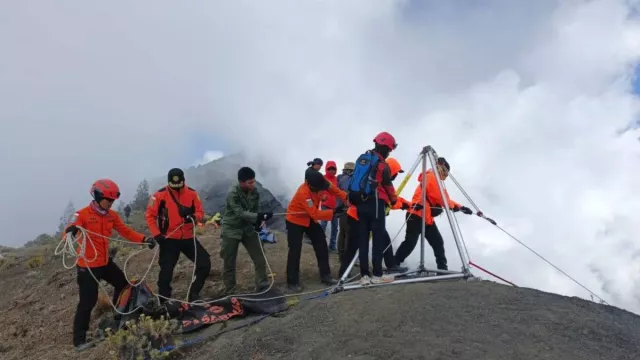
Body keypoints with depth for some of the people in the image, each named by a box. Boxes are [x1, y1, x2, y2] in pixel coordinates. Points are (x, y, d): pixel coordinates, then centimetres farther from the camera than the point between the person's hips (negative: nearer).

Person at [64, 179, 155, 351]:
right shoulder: (83, 214, -16)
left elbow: (126, 231, 5)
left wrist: (144, 239, -8)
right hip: (87, 266, -7)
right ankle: (79, 340, 8)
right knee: (88, 302, -4)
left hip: (106, 262, 7)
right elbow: (67, 232, -27)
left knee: (123, 285, 19)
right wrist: (71, 230, -52)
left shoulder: (112, 215, 3)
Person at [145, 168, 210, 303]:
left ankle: (193, 294, 15)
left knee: (205, 264, -1)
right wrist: (156, 234, -12)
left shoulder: (192, 193, -2)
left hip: (188, 238, 3)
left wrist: (194, 217, -21)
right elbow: (150, 215, -4)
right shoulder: (160, 195, -9)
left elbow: (200, 212, 2)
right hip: (169, 240, -3)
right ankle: (164, 303, 16)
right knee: (166, 272, 0)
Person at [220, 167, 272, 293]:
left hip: (248, 228, 5)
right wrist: (259, 216, -44)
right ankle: (230, 291, 18)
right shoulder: (233, 194, -25)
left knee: (260, 259, 1)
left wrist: (257, 222, -10)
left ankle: (262, 286, 14)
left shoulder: (254, 191, -6)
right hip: (232, 230, -5)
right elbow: (240, 213, -33)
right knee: (229, 263, 2)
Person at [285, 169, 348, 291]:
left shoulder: (320, 182, -20)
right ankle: (292, 283, 0)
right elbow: (315, 214, -37)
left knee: (321, 245, 8)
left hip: (310, 219, 8)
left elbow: (333, 189, -9)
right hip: (295, 220, -7)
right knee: (295, 250, -9)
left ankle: (325, 275, 20)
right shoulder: (303, 193, -39)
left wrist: (347, 197, -24)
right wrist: (333, 212, -38)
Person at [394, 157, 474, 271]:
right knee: (410, 242, -10)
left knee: (438, 242, 6)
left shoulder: (435, 180, 22)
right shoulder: (431, 177, -9)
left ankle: (442, 268, 11)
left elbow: (444, 198, 20)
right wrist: (454, 206, -2)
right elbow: (440, 197, -15)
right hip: (416, 216, -10)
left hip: (427, 217, 10)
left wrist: (460, 207, 13)